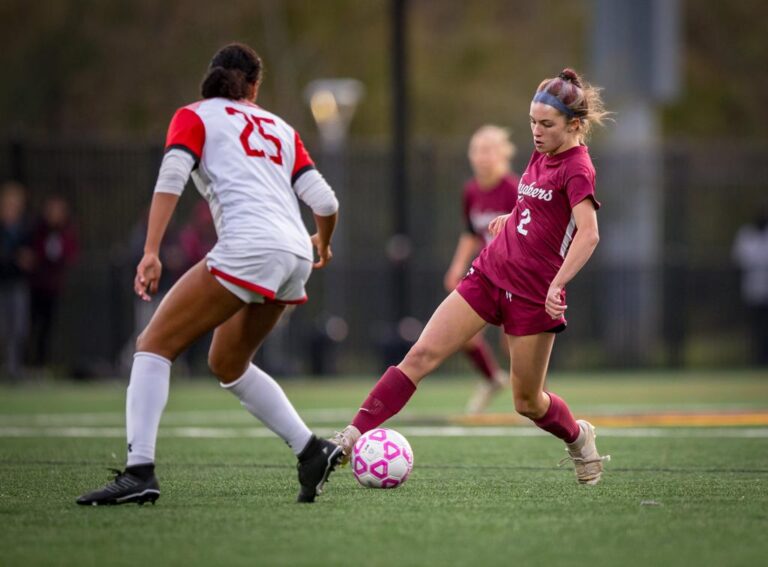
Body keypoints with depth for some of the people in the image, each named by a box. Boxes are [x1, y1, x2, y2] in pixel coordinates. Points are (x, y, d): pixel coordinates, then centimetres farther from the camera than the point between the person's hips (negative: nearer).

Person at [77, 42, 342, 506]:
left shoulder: (194, 116, 12)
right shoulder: (280, 128, 25)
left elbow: (171, 177, -6)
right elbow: (325, 201, 16)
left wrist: (151, 253, -14)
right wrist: (322, 243, 38)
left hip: (248, 248, -6)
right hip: (295, 254, 6)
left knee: (155, 345, -1)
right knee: (228, 364, 24)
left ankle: (139, 471, -16)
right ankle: (312, 450, 16)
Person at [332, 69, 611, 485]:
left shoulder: (576, 168, -13)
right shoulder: (542, 155, 10)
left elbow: (588, 233, -28)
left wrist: (558, 284, -37)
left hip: (533, 294, -6)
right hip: (489, 275, 6)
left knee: (527, 401, 6)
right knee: (422, 356, -9)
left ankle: (578, 438, 38)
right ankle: (353, 437, -17)